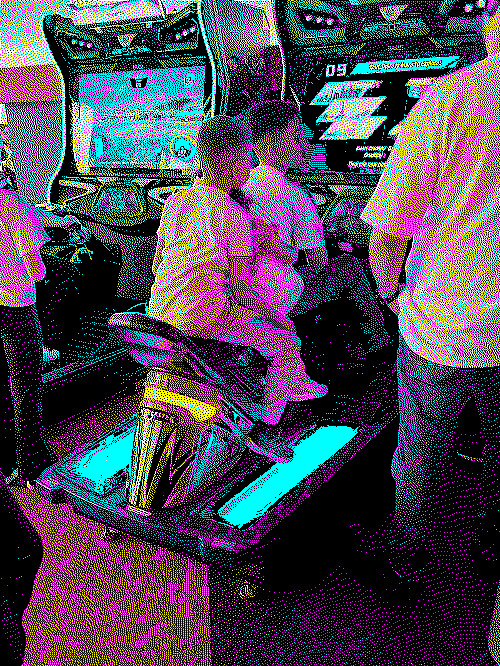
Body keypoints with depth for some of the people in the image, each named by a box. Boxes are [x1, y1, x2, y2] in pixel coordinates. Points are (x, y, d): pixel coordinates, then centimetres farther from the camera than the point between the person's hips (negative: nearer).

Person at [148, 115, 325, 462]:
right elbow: (240, 289, -10)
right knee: (288, 346, 7)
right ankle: (265, 430, 13)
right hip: (205, 314, -7)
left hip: (159, 311, 8)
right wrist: (277, 317, 4)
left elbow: (156, 264, 14)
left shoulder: (174, 202, 9)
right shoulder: (235, 217, -9)